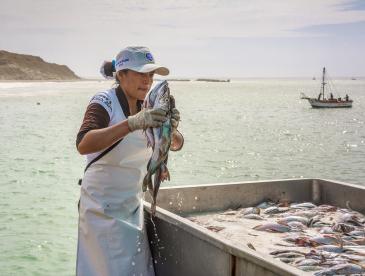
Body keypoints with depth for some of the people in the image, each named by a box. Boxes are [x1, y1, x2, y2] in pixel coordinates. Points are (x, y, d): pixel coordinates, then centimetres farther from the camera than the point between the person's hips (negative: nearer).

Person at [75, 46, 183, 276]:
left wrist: (171, 129, -20)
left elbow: (176, 145, 3)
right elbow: (83, 145, -33)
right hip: (103, 207, -6)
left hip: (132, 205, 6)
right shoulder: (105, 102, -16)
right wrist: (132, 123, -42)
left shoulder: (146, 108, 2)